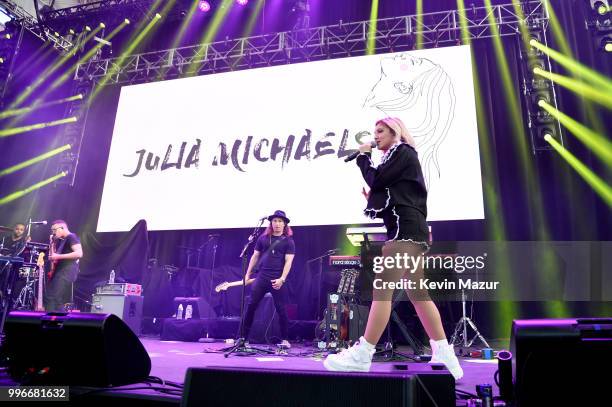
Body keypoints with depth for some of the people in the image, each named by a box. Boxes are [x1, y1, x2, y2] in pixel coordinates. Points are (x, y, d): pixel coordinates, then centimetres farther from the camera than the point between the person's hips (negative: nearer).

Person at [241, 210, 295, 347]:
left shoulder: (288, 241, 1)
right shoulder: (263, 238, 10)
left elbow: (288, 261, -6)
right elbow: (255, 256, 15)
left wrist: (282, 279, -18)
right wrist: (247, 274, 11)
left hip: (278, 280, -3)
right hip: (261, 278, 3)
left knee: (281, 309, 0)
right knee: (251, 306, 2)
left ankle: (285, 340, 14)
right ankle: (243, 336, 12)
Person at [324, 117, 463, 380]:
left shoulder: (402, 151, 1)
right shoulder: (398, 158, 28)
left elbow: (375, 180, -10)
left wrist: (363, 156, 5)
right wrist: (373, 197, 13)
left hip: (405, 229, -11)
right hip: (409, 230, 11)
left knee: (381, 288, -16)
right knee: (418, 295, 7)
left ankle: (362, 354, -16)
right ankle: (445, 356, 9)